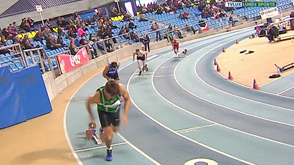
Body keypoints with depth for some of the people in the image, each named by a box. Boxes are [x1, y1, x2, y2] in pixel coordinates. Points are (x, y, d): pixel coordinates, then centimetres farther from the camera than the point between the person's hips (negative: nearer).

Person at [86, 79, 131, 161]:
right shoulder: (98, 96, -42)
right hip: (103, 112, -3)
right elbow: (88, 103, -18)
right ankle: (109, 150, 22)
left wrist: (125, 114, -24)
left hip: (115, 110, 3)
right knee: (109, 136, -11)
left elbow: (127, 99, -17)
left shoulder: (121, 88, -39)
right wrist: (92, 119, -11)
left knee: (115, 129, 25)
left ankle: (104, 128, 59)